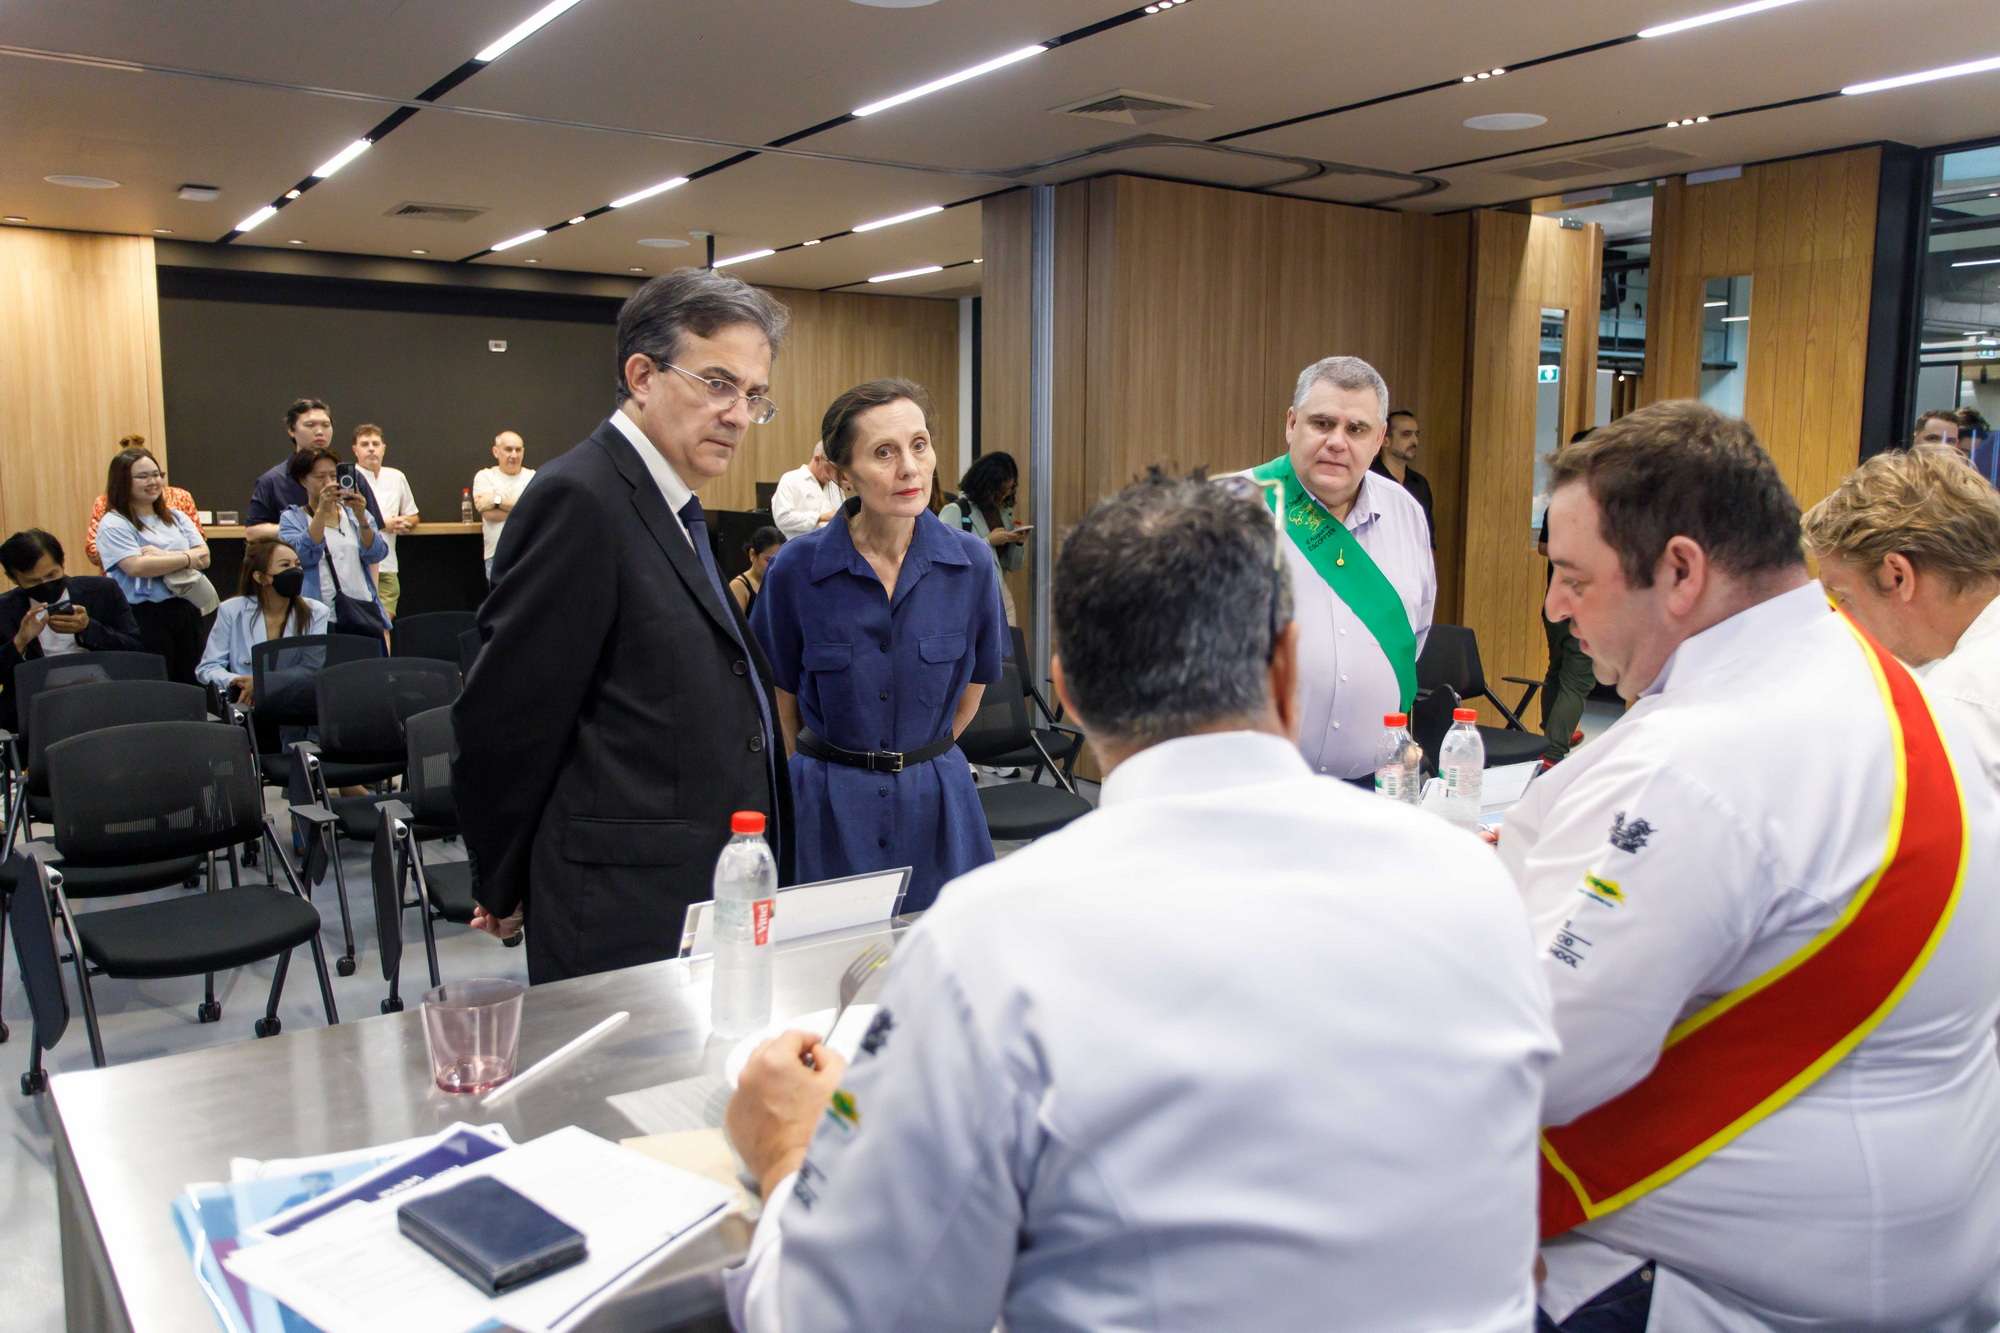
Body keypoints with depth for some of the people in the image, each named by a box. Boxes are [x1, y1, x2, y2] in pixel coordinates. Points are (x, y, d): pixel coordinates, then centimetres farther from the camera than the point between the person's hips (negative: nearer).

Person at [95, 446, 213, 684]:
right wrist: (188, 558, -9)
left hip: (186, 610, 5)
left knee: (191, 684, 10)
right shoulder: (114, 524, -3)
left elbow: (204, 557, 2)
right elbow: (137, 567, -17)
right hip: (145, 615, -5)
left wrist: (163, 556, -14)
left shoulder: (176, 518, 14)